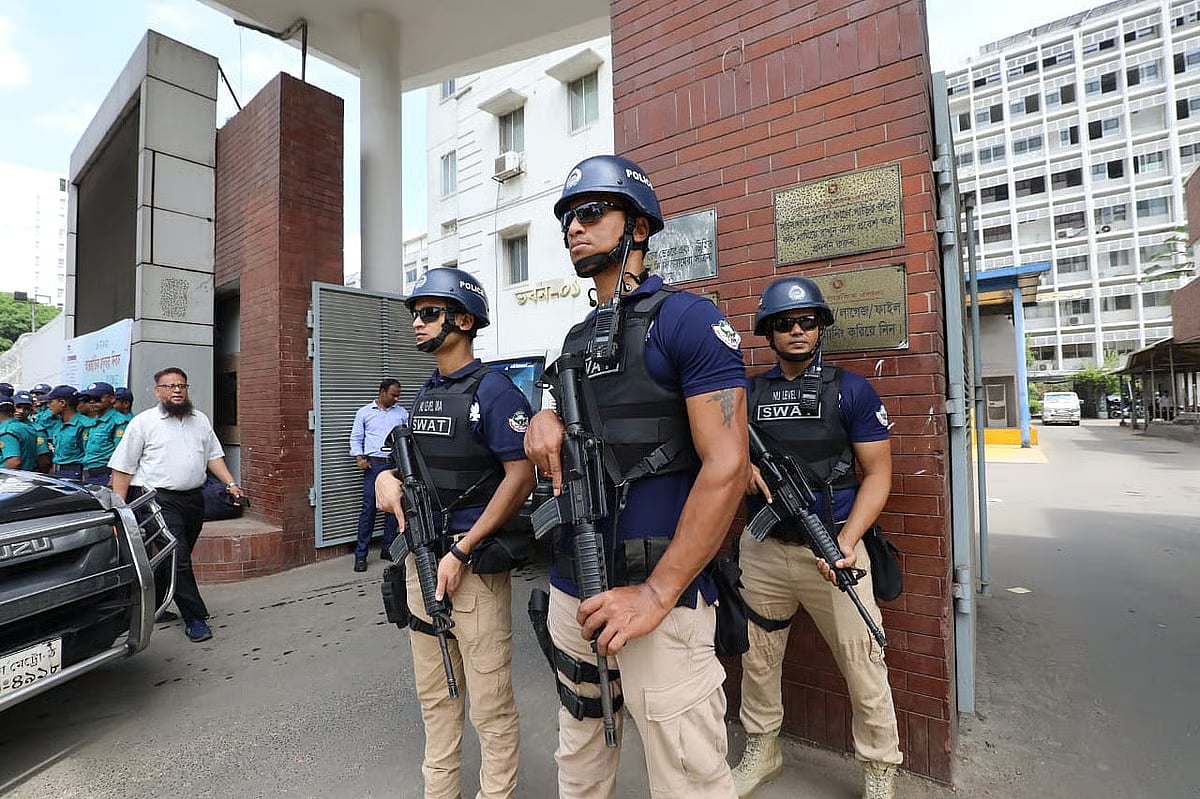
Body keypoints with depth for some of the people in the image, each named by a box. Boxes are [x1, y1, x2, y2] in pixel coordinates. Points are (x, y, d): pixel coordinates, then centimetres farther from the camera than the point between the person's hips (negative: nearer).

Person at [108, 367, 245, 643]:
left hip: (194, 498, 5)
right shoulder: (143, 422, -2)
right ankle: (195, 619, -2)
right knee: (178, 559, -9)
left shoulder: (200, 420, 13)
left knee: (180, 559, 14)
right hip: (161, 500, -5)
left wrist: (231, 483, 4)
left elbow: (213, 455, 16)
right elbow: (123, 467, -2)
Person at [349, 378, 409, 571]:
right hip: (374, 464, -3)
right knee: (369, 508, -4)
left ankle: (387, 549, 18)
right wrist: (359, 458, -5)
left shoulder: (402, 413, 12)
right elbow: (356, 438, 8)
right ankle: (361, 554, 4)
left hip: (396, 464, 3)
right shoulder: (364, 412, 7)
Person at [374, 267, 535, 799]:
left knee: (489, 705, 6)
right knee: (435, 697, 22)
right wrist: (387, 476, -3)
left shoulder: (492, 390, -12)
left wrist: (460, 552, -18)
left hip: (475, 563, -7)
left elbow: (521, 476, -18)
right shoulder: (423, 394, 12)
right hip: (421, 558, 8)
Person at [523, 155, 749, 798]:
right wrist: (545, 420, -2)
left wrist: (658, 593, -17)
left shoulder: (687, 319, -10)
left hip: (657, 597, -7)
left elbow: (726, 467, -17)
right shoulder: (576, 337, 13)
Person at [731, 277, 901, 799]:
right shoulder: (748, 393, 7)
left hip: (832, 548, -2)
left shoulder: (850, 390, -1)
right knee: (757, 658, 15)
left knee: (863, 664, 5)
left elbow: (877, 472, -3)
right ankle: (761, 752, 39)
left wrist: (846, 542, -15)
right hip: (761, 550, 3)